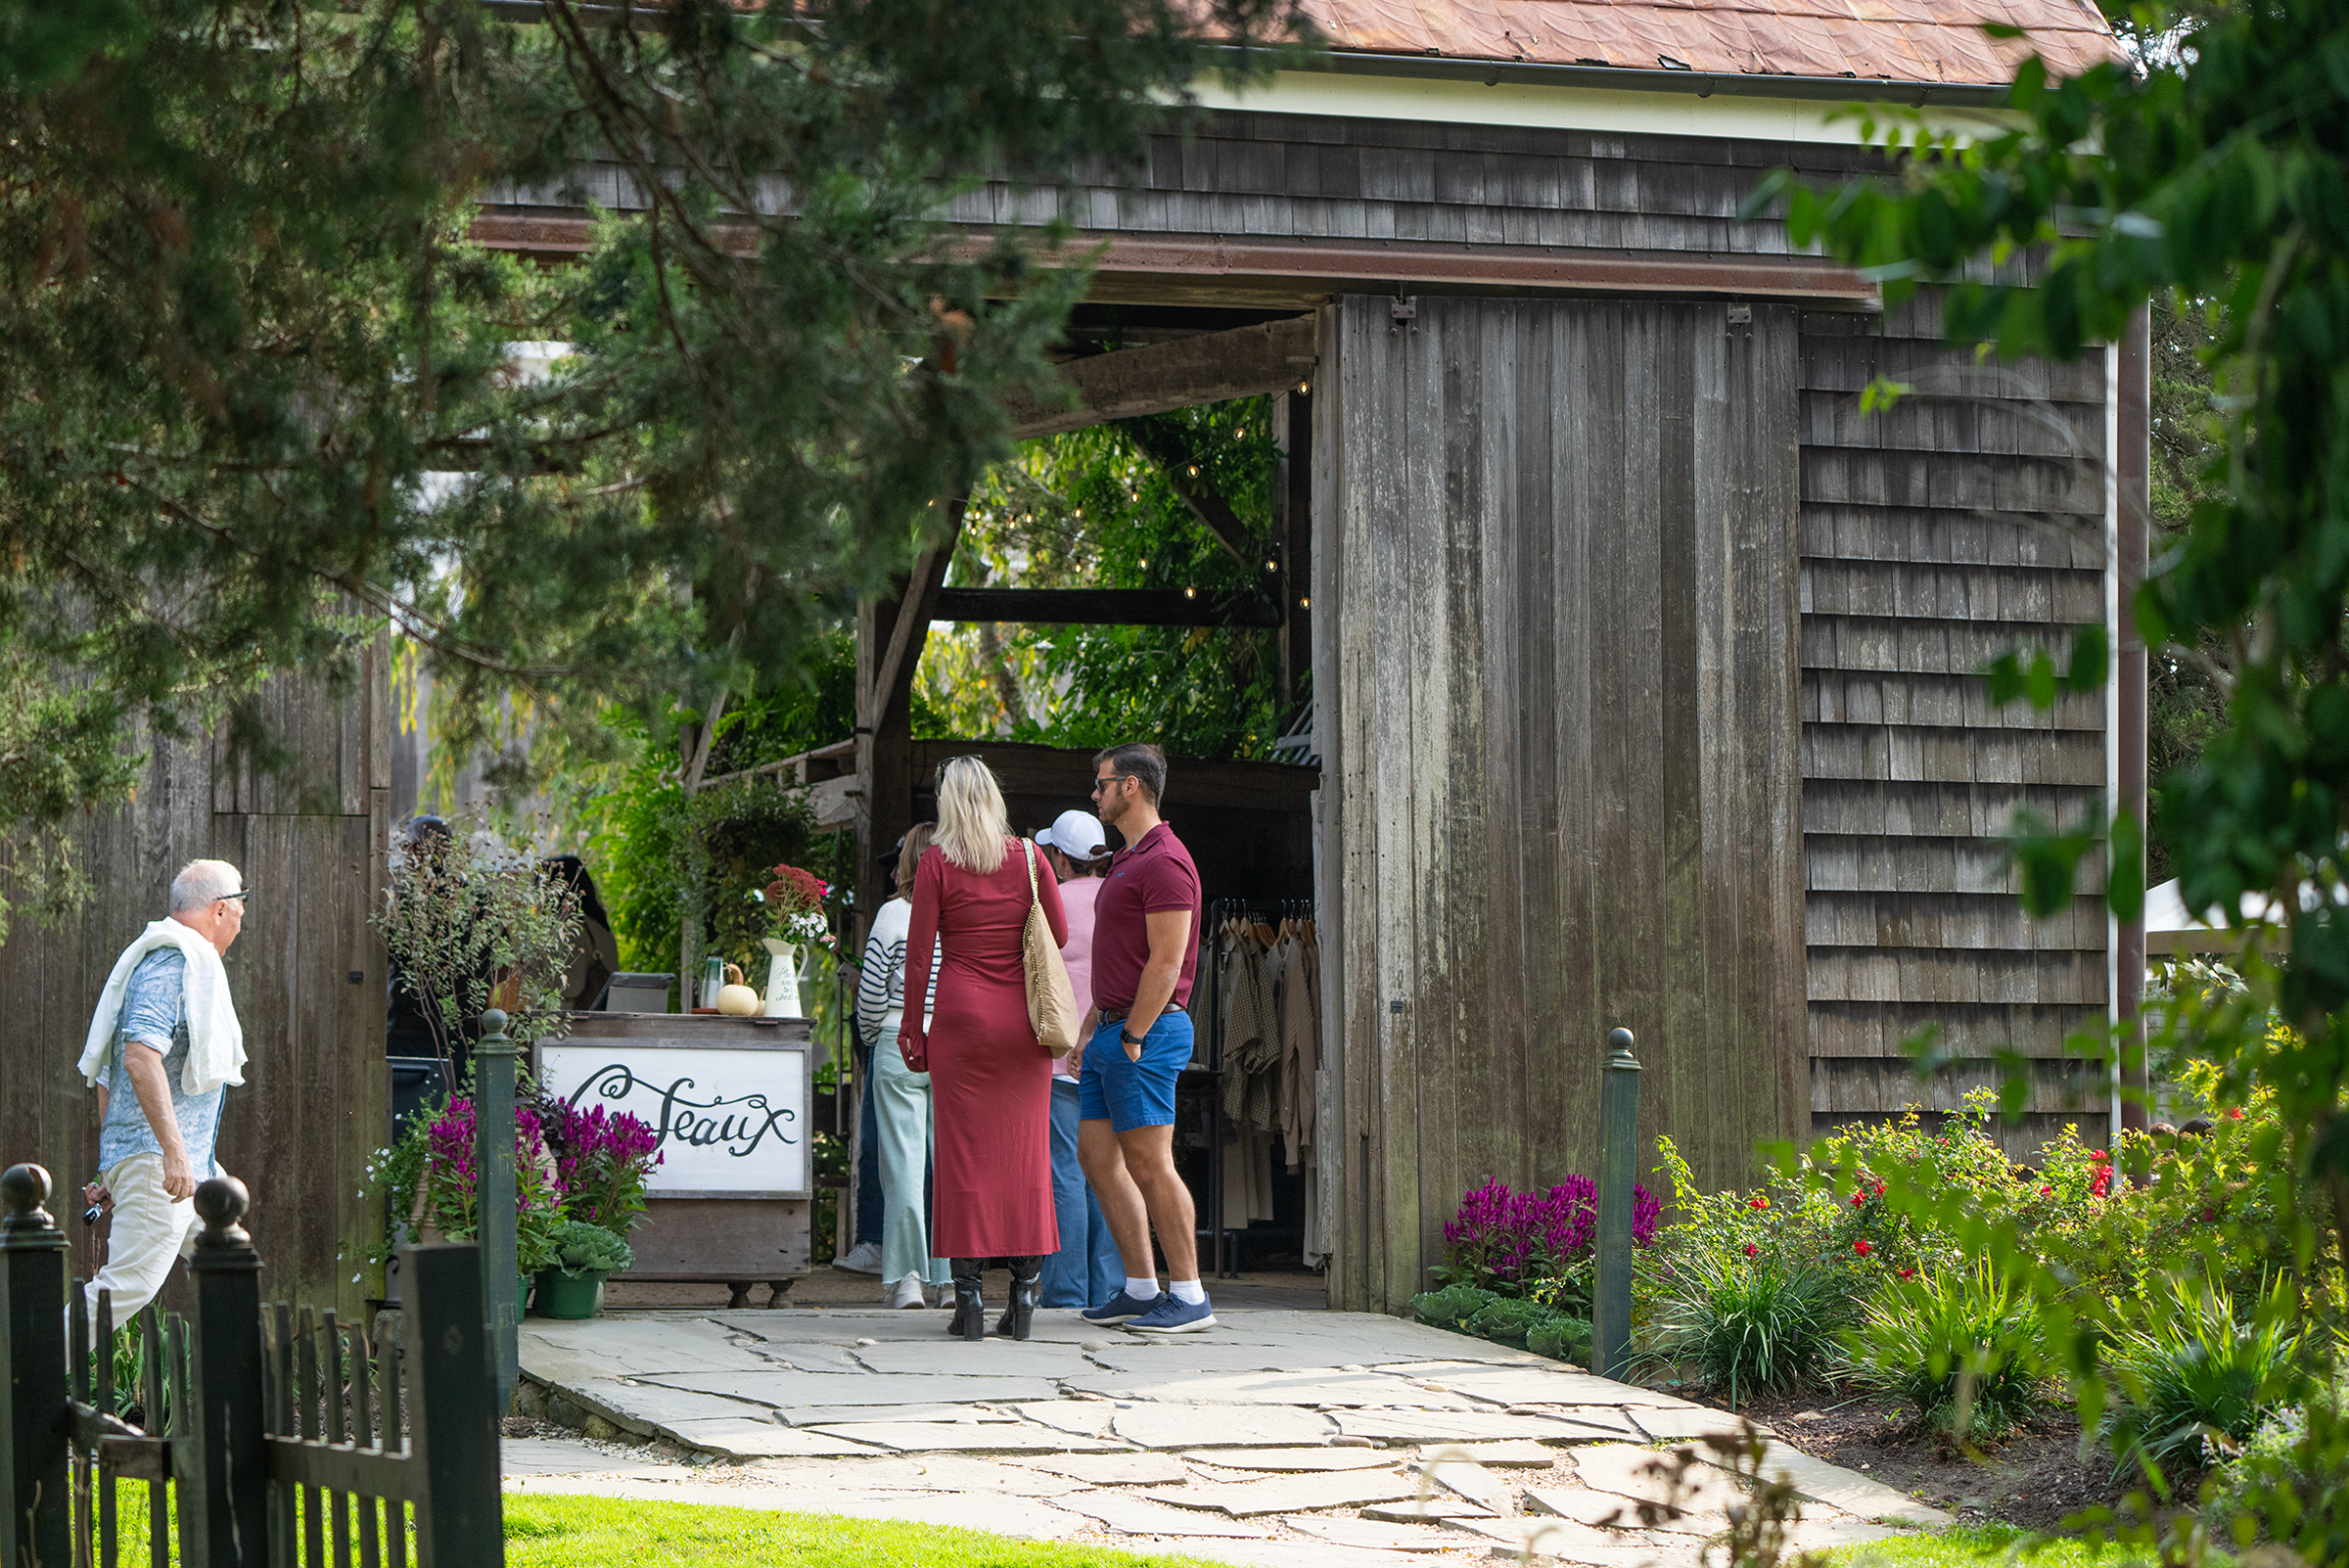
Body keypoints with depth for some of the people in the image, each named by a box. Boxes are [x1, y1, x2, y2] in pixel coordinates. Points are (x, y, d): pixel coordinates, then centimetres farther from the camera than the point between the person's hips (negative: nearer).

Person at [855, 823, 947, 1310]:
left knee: (904, 1165, 1)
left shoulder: (894, 914, -6)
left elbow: (871, 990, -4)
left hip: (900, 1046, -2)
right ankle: (953, 1278, 7)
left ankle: (906, 1278, -1)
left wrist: (871, 1033, 15)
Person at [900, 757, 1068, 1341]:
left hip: (961, 1013, -2)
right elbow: (1059, 933, 8)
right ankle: (1025, 1289, 4)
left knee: (964, 1153, 0)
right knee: (1025, 1152, 6)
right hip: (1022, 1016, 2)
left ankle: (968, 1296, -4)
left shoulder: (937, 862, -3)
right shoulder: (1028, 858, 3)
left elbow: (919, 952, -3)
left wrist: (912, 1025, 4)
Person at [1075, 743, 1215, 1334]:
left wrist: (1132, 1037, -19)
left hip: (1147, 1031, -11)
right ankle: (1141, 1288, 12)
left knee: (1149, 1163, -10)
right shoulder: (1125, 862, 19)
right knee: (1096, 1154, 9)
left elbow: (1166, 962, -19)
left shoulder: (1164, 862, -14)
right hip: (1114, 1030, 11)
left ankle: (1189, 1295, -7)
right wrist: (1091, 1027, 19)